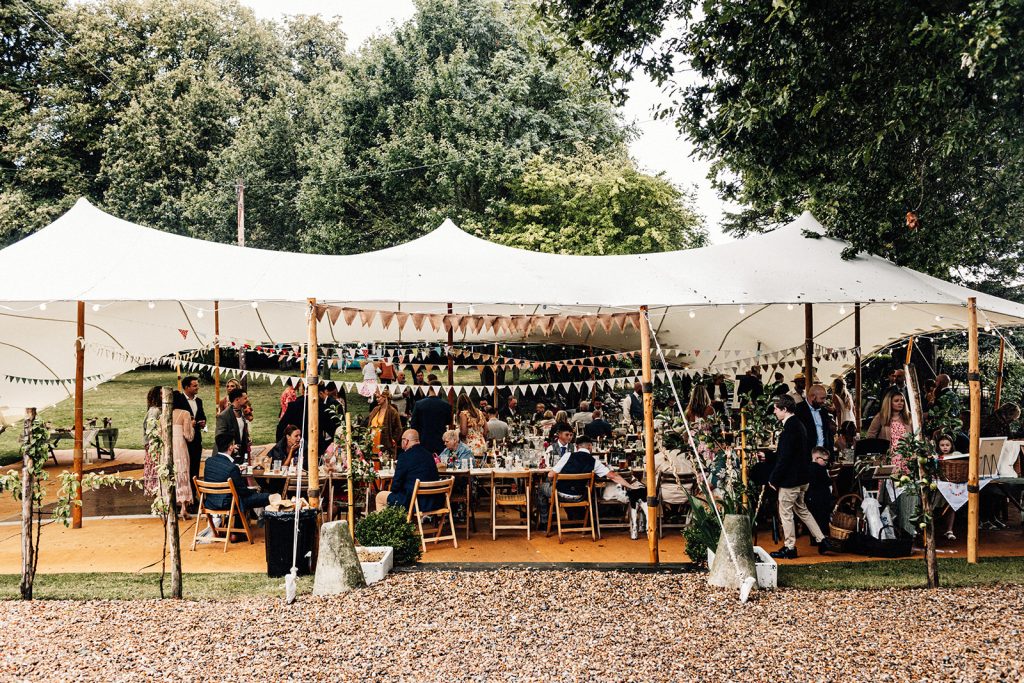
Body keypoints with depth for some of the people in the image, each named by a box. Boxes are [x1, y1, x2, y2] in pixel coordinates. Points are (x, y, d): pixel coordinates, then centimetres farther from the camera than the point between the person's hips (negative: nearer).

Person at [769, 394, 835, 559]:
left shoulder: (789, 428, -21)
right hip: (802, 477, 10)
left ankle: (790, 548, 11)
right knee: (802, 510, 20)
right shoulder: (799, 425, 10)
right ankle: (822, 541, 22)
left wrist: (773, 478, -15)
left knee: (785, 512, 2)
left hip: (790, 479, -10)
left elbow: (784, 458, -23)